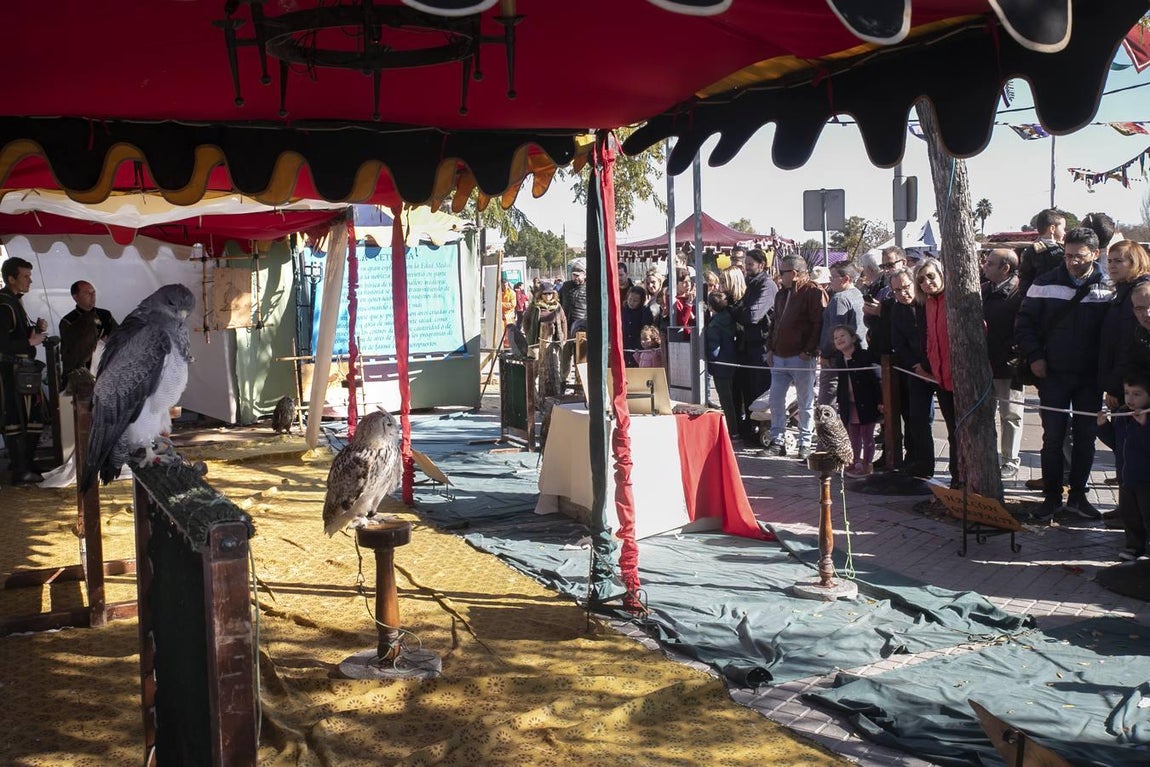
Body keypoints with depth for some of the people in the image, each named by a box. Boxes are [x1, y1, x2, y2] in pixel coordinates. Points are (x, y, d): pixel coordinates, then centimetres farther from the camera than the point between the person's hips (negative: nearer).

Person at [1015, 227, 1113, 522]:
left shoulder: (1107, 288, -2)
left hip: (1091, 378, 1)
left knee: (1086, 437, 9)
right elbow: (1024, 323, 2)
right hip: (1053, 375, -1)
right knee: (1053, 437, 2)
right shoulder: (1045, 284, -3)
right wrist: (1034, 356, -8)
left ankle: (1078, 495, 22)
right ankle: (1052, 497, 13)